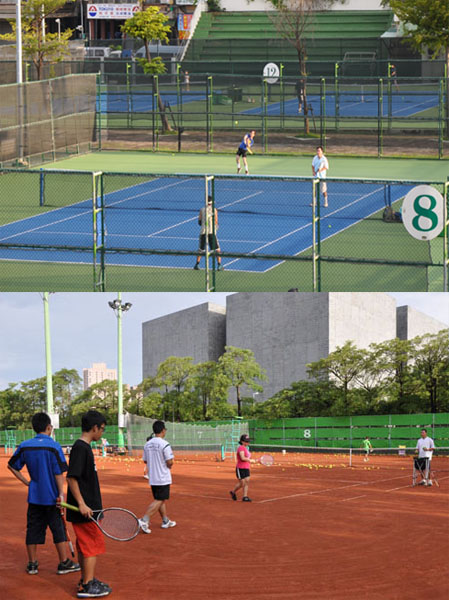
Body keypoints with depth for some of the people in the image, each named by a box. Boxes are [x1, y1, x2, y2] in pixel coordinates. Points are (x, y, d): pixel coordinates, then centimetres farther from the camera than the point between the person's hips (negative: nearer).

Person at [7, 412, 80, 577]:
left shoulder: (25, 446, 0)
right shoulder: (54, 446, -13)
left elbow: (12, 465, 8)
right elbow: (59, 473, -14)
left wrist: (26, 482, 11)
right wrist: (61, 494, -10)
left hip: (34, 496, 4)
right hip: (51, 496, -4)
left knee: (33, 529, 10)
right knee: (58, 529, 6)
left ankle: (32, 563, 15)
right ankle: (64, 563, 13)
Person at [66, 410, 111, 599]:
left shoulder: (83, 447, 13)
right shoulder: (81, 448, -17)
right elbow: (71, 478, -22)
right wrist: (81, 504, -24)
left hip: (86, 508, 10)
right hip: (84, 509, -10)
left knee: (85, 545, 16)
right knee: (93, 545, -5)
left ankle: (86, 580, 25)